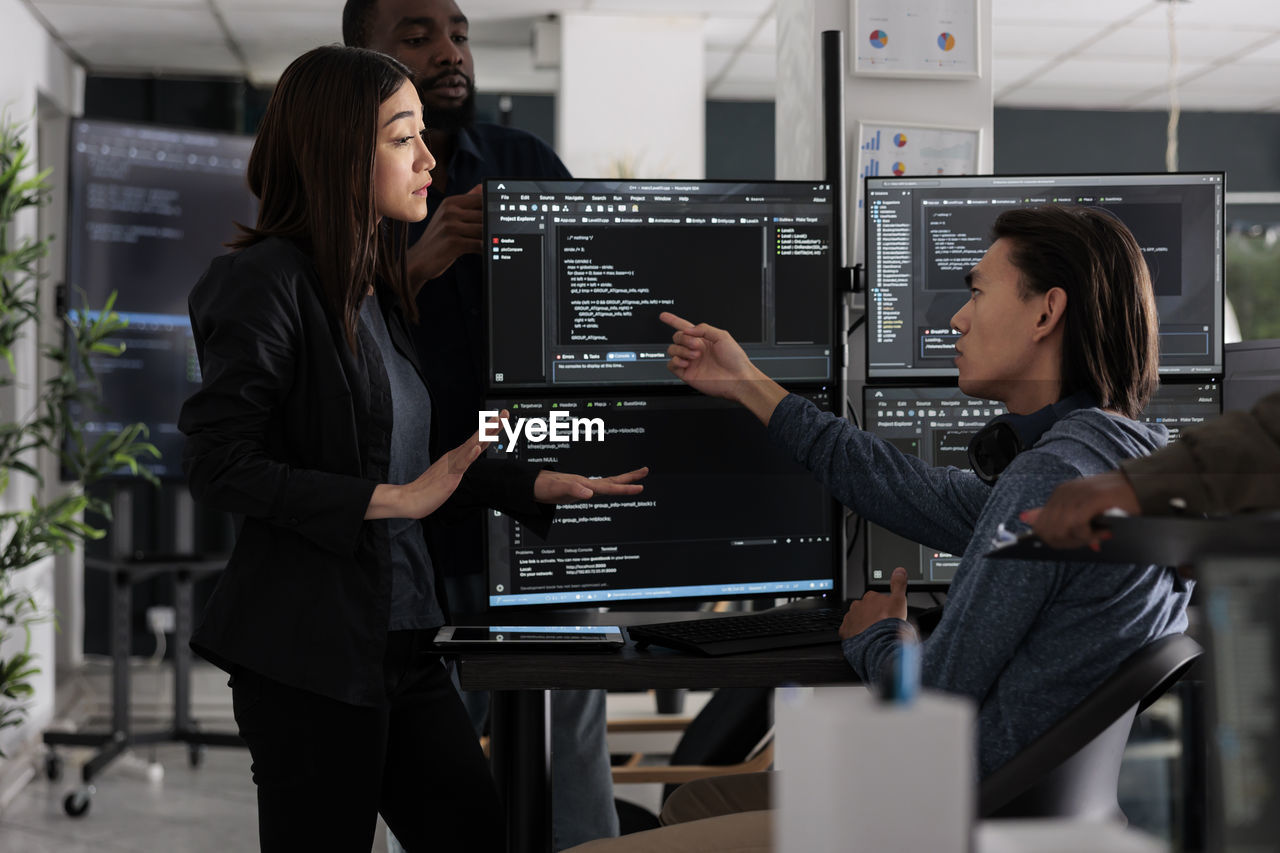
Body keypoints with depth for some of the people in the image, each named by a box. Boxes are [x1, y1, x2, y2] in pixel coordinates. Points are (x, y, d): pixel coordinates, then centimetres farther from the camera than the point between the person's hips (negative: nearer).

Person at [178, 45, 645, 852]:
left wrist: (544, 486, 9)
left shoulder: (379, 288, 13)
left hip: (404, 637, 8)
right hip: (310, 655, -8)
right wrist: (389, 500, -17)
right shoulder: (268, 280, -11)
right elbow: (220, 464, -17)